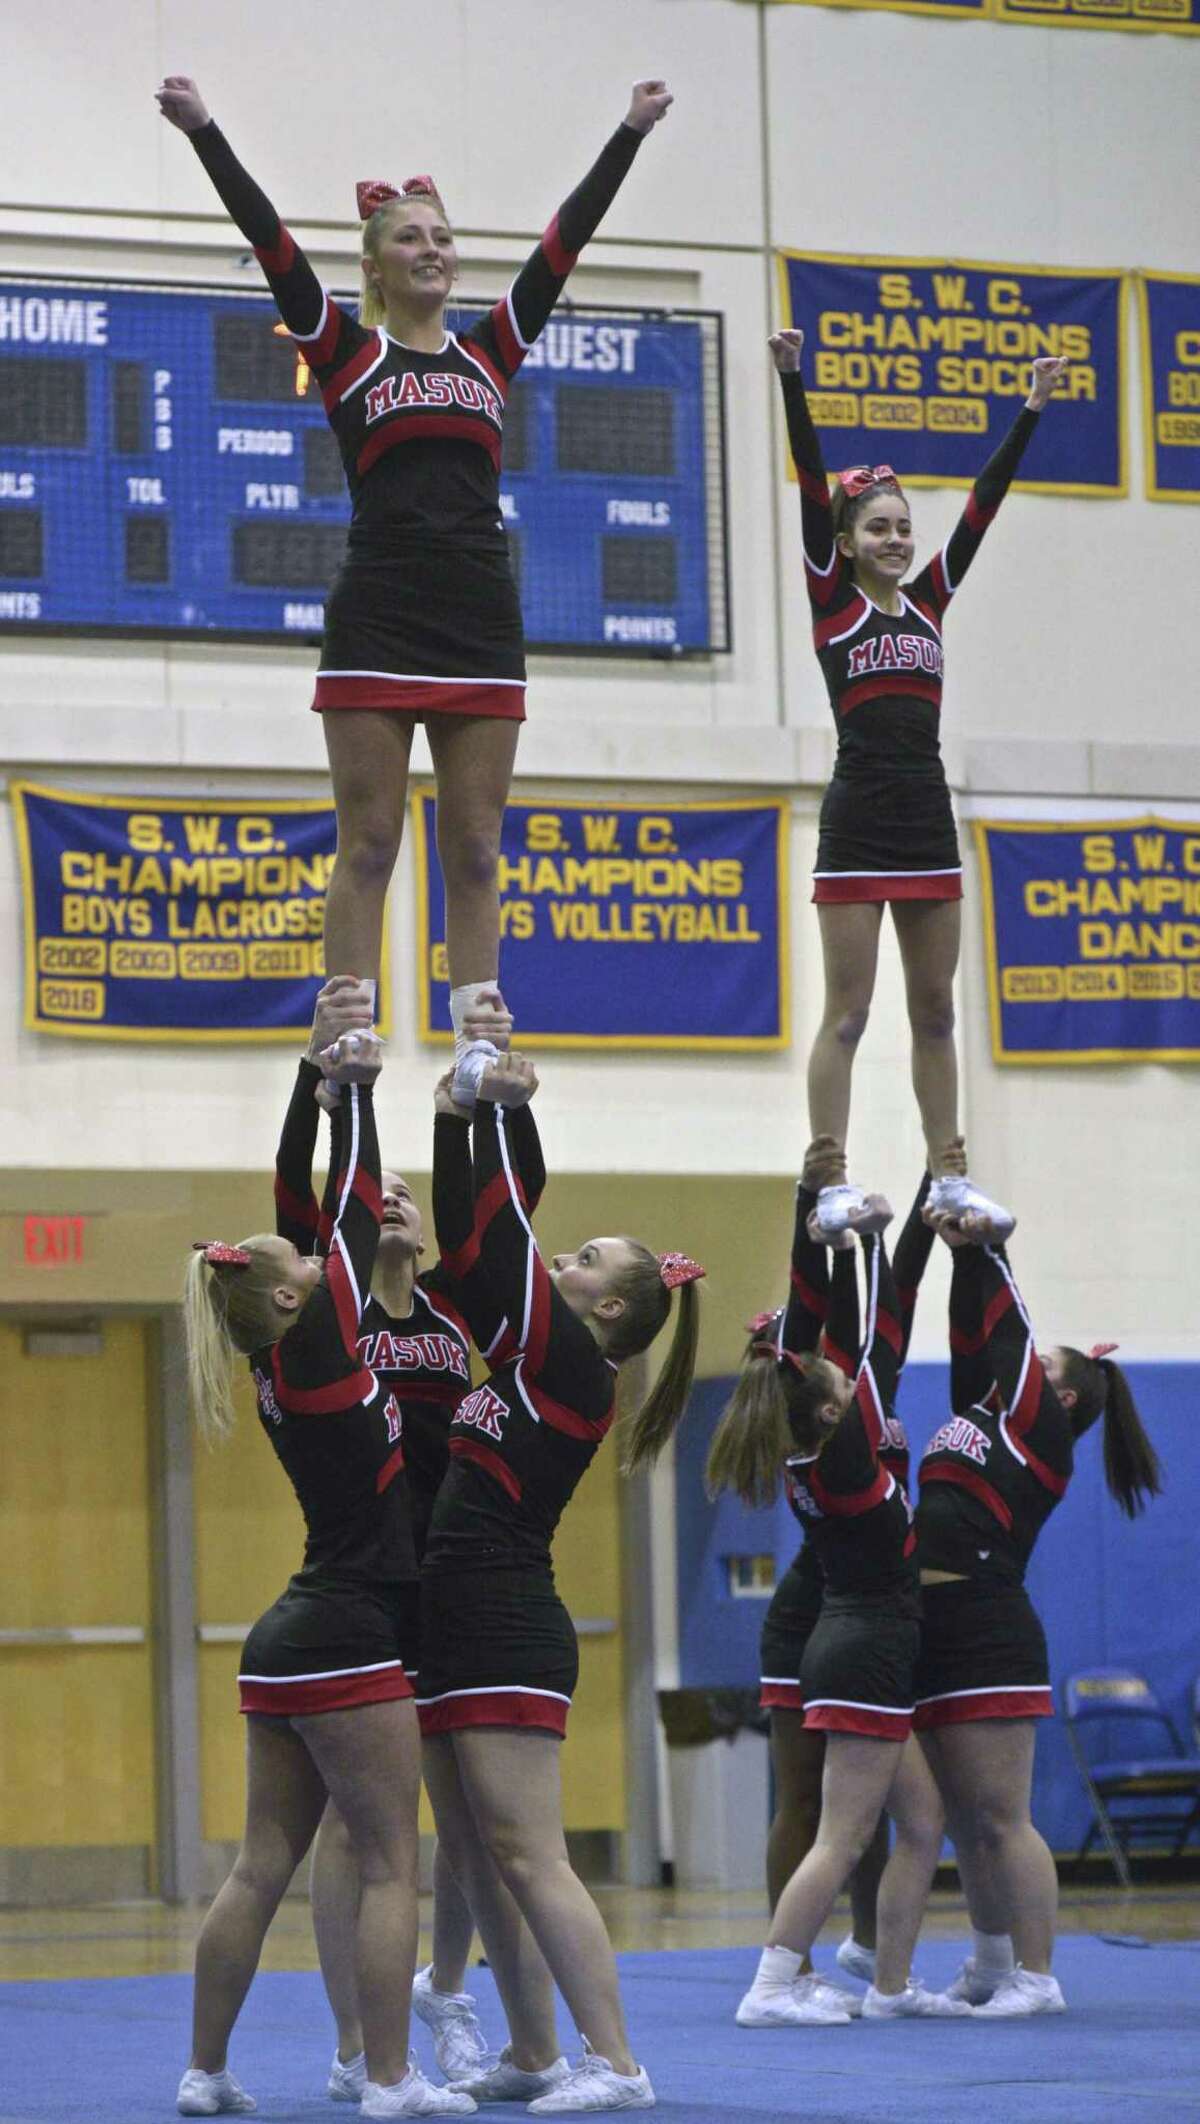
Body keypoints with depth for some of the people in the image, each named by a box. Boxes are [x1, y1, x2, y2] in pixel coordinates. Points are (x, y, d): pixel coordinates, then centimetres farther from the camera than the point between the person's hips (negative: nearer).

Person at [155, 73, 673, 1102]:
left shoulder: (490, 351, 15)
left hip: (482, 621, 3)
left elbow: (566, 239, 12)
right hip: (379, 618, -3)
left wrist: (630, 135, 9)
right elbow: (269, 237, -2)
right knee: (368, 846, -3)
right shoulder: (344, 350, 6)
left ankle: (478, 1046, 2)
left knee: (476, 851, 3)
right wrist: (204, 132, -10)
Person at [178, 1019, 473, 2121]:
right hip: (346, 1644, -9)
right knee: (391, 1865, -4)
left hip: (286, 1648, 9)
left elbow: (341, 1221, 18)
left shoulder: (282, 1371, 10)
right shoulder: (316, 1354, -11)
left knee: (262, 1868, 10)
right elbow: (355, 1211, -5)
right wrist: (356, 1090, 4)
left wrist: (338, 1091, 21)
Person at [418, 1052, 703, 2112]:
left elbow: (505, 1241, -12)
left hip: (508, 1631, -9)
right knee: (478, 1859, 11)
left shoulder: (577, 1370, -8)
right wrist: (456, 1119, 12)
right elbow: (469, 1248, 17)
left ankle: (615, 2064, -11)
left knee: (526, 1857, -11)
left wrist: (499, 1115, -8)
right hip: (458, 1628, 9)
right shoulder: (530, 1359, 14)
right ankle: (534, 2057, 16)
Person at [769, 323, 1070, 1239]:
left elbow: (984, 501, 12)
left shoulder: (930, 599, 13)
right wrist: (793, 382, -17)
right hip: (859, 820, -5)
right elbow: (812, 484, -8)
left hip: (928, 819, 5)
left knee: (935, 1013, 9)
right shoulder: (832, 598, 1)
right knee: (847, 1015, -5)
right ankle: (834, 1185, -5)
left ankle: (950, 1176, 13)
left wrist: (1033, 409, 9)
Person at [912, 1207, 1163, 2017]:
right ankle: (990, 1967, 23)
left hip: (988, 1633, -8)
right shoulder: (981, 1413, 20)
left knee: (1000, 1819, -9)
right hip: (934, 1633, 8)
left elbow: (1009, 1337, -4)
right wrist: (964, 1250, 12)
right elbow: (978, 1340, 19)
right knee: (964, 1821, 14)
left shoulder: (1042, 1433, 0)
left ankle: (1035, 1976, -7)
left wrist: (986, 1250, -6)